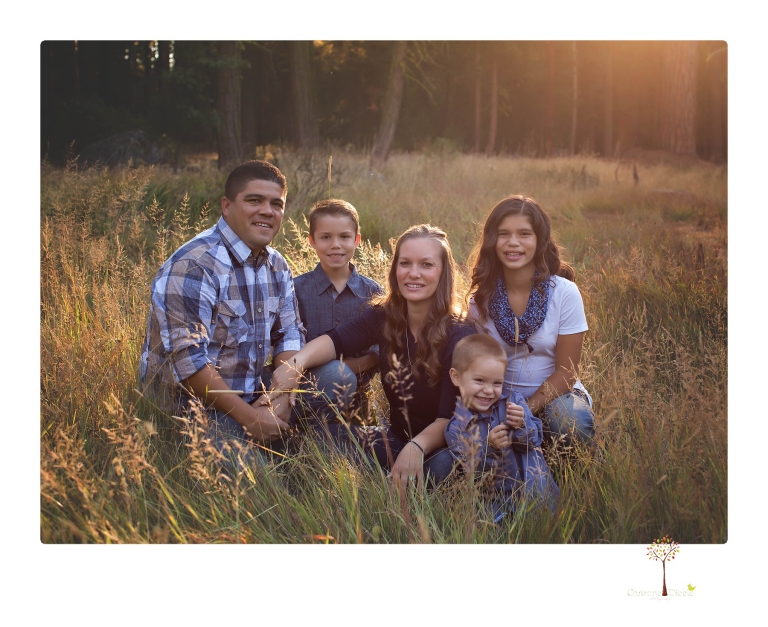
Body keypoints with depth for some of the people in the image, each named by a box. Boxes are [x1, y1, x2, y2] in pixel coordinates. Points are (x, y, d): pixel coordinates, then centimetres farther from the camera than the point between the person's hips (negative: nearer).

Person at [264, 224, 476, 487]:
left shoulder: (460, 337, -16)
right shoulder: (384, 317, -4)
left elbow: (451, 417, -21)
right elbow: (336, 339, -20)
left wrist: (417, 447, -41)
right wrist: (297, 363, -41)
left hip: (438, 446, -4)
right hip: (396, 439, 4)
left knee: (444, 465, -39)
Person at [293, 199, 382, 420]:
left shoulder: (372, 292, 7)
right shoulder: (297, 288, 2)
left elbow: (379, 349, 3)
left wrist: (355, 365, -17)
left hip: (353, 387, 2)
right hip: (308, 382, -2)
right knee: (336, 372, -34)